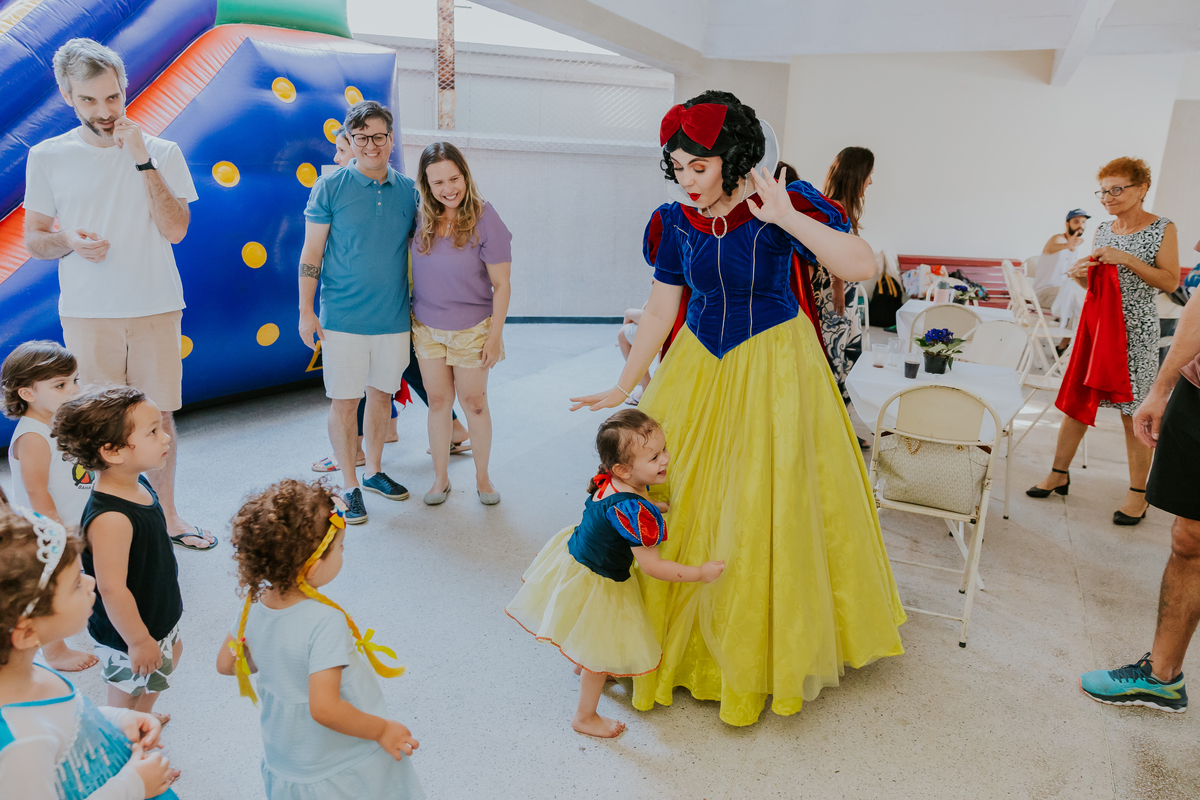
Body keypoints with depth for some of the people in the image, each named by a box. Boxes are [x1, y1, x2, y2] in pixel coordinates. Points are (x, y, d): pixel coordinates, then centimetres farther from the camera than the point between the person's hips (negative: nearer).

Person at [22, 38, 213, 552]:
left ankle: (166, 514, 22)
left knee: (159, 415, 7)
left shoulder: (162, 153, 2)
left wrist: (142, 159, -14)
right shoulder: (47, 157, 4)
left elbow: (175, 229, -9)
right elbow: (32, 239, 8)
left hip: (156, 308, 0)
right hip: (87, 314, 0)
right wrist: (68, 241, -14)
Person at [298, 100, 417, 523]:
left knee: (382, 393, 14)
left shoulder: (408, 190, 6)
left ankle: (374, 470, 32)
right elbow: (311, 253, -2)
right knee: (344, 400, 2)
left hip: (394, 318, 4)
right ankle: (349, 485, 16)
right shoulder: (331, 186, -3)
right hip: (344, 318, -3)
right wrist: (306, 311, -7)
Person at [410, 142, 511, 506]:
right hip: (425, 326, 3)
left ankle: (483, 477, 27)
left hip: (471, 329, -3)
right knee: (438, 402, 11)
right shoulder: (421, 218, -5)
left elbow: (501, 285, -13)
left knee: (473, 403, 9)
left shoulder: (484, 220, -16)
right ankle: (440, 478, 26)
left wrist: (495, 336, -12)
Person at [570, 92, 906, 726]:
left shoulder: (782, 206, -14)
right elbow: (659, 310, 5)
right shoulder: (676, 222, -1)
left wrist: (784, 219, -31)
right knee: (682, 502, 8)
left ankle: (762, 653, 28)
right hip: (699, 368, 4)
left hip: (773, 370, -3)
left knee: (767, 509, 4)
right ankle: (681, 638, 31)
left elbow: (861, 266, -25)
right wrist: (622, 389, 6)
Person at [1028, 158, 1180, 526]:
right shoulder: (1103, 230, 11)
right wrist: (1080, 274, -6)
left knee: (1133, 411, -1)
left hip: (1136, 330, -5)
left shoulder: (1162, 229, -3)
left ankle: (1138, 493, 11)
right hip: (1096, 324, 5)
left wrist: (1126, 259, -19)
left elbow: (1171, 281, -10)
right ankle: (1059, 474, 18)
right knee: (1076, 401, 6)